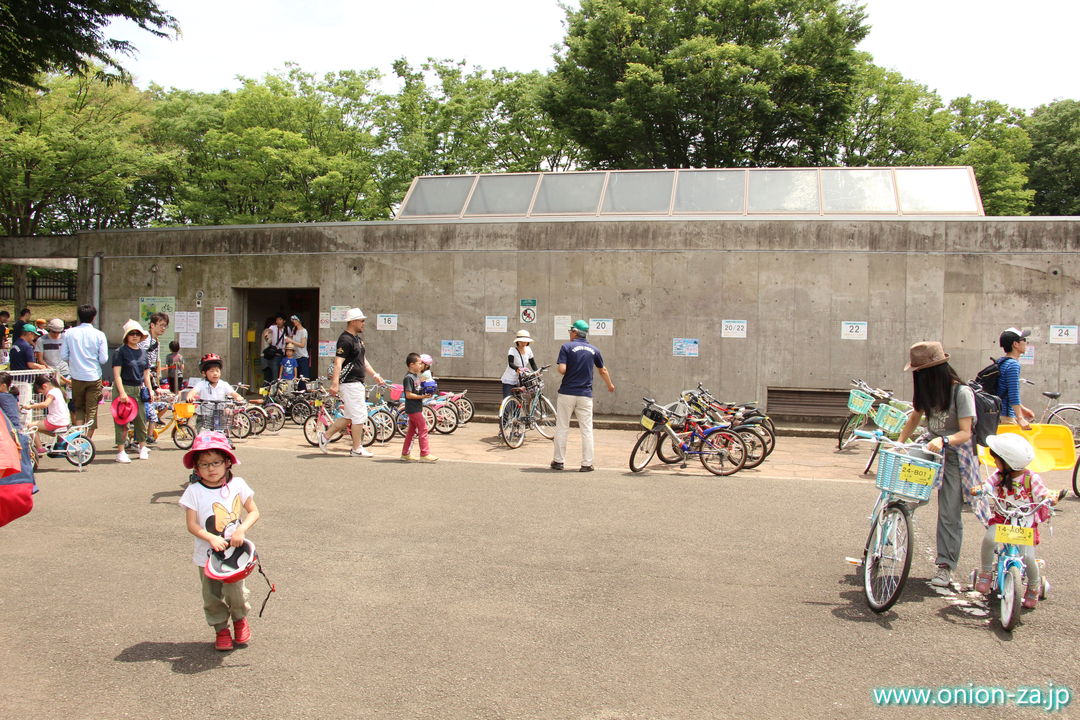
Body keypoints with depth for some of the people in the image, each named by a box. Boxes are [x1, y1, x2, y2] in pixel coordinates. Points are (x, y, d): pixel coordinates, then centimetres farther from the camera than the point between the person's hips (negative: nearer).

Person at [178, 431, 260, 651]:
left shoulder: (237, 485, -2)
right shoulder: (194, 491, -7)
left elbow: (254, 512, 1)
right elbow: (191, 525, -8)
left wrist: (241, 529, -16)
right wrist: (212, 539, -22)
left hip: (235, 551, 0)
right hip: (207, 555, 0)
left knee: (235, 592, -6)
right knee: (212, 596, 8)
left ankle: (240, 619, 24)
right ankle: (221, 629, 29)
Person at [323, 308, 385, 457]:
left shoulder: (358, 338, 16)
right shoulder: (345, 340, -16)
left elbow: (363, 361, 25)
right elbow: (338, 362, -24)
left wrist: (375, 375, 21)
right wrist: (335, 383, -32)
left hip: (357, 382, 10)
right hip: (350, 383, -10)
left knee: (350, 417, 14)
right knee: (360, 415, -4)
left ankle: (325, 436, 21)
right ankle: (357, 449, 5)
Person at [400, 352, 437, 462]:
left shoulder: (417, 376, 15)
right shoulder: (409, 378, -15)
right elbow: (408, 394, -20)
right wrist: (422, 397, -22)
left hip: (417, 408, 10)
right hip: (413, 409, -10)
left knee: (412, 430, 13)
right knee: (423, 429, -9)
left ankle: (405, 453, 20)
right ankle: (425, 454, -6)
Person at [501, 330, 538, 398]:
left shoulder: (528, 350, 3)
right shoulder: (512, 350, -14)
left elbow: (533, 364, 12)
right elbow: (510, 363, -30)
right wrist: (517, 368, -51)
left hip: (519, 381, 6)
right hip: (509, 381, -5)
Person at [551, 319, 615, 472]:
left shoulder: (567, 347, -5)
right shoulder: (593, 350, 8)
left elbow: (562, 370, -15)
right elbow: (603, 371, 19)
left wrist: (570, 372, 9)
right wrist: (610, 385, 36)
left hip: (567, 393, -2)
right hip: (585, 395, 2)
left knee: (562, 428, 7)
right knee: (587, 430, 5)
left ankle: (558, 461, 11)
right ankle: (587, 464, 5)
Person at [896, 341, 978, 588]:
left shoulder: (961, 392, -16)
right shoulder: (928, 391, 4)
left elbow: (965, 433, -20)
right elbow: (915, 418, 17)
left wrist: (944, 440, -39)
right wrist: (899, 443, 6)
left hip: (954, 456, -6)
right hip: (930, 448, 6)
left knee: (949, 512, -6)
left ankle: (946, 567, 2)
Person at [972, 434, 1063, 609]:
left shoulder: (1031, 478, -7)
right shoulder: (999, 476, 1)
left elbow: (1042, 493, -12)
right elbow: (988, 486, -10)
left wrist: (1051, 498, -35)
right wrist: (978, 489, -33)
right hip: (1001, 519, 2)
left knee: (1027, 557, -15)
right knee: (989, 538, -29)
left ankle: (1034, 586, 18)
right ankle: (985, 572, -6)